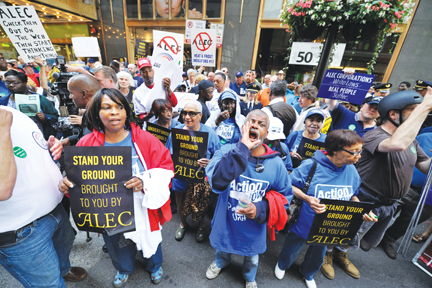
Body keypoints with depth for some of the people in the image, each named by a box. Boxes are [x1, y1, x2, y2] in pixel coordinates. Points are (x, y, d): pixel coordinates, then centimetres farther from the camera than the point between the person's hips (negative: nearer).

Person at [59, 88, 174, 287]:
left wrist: (145, 181, -31)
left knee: (149, 238, 23)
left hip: (143, 208, -2)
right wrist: (67, 183, -20)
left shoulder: (145, 139, -17)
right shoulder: (87, 144, -10)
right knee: (117, 243, 29)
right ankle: (124, 269, 65)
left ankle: (154, 265, 59)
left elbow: (165, 168, -15)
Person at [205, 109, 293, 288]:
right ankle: (221, 262, 70)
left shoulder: (276, 163, -18)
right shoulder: (227, 151, -23)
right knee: (223, 249, 33)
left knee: (252, 258, 32)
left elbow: (285, 196, -7)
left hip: (254, 228, 1)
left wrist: (260, 209, -24)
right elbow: (217, 182, -40)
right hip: (226, 222, 0)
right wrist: (242, 149, -41)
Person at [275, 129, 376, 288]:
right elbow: (289, 186, -21)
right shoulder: (311, 165, -29)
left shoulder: (351, 170, -11)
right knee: (291, 250, 24)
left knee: (318, 256, 31)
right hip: (303, 225, -4)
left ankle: (307, 273, 66)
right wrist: (307, 198, -35)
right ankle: (282, 265, 61)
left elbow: (352, 195, 6)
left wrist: (363, 211, -11)